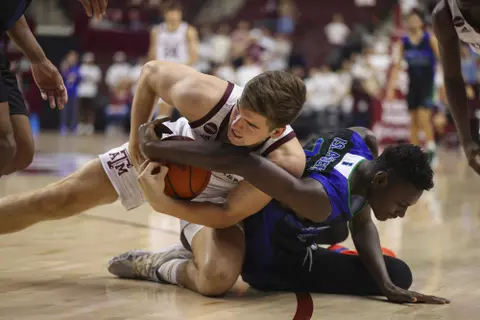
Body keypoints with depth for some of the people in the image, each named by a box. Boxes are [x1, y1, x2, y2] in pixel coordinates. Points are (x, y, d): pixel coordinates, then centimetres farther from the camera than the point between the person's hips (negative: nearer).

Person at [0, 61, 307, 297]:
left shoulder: (285, 163, -39)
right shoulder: (202, 96, -38)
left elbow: (227, 216, -25)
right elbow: (151, 71, -15)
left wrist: (164, 205, -31)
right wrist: (136, 142, -15)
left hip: (215, 199, -1)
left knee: (217, 279, -29)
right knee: (55, 202, 1)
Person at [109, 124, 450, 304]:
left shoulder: (360, 141, -13)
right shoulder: (321, 200, -41)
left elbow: (362, 227, -3)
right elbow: (240, 161, -47)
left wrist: (388, 287, -17)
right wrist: (159, 150, -40)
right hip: (265, 265, -10)